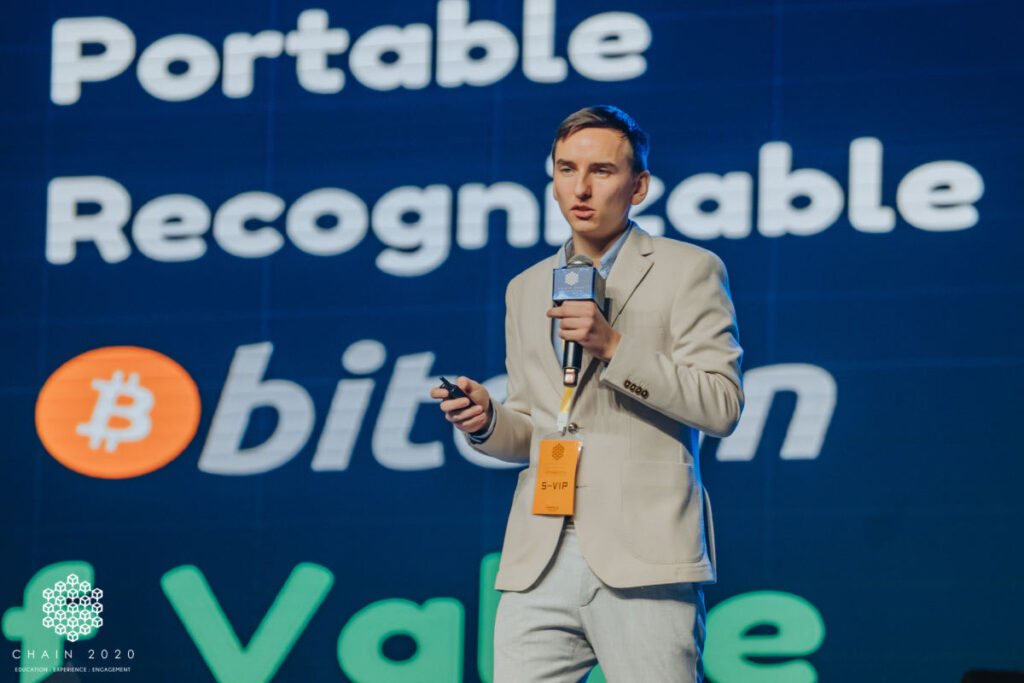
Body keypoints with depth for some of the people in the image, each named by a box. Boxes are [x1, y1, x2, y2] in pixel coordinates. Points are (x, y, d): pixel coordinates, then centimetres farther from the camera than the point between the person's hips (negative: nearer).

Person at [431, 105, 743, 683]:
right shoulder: (527, 289, 21)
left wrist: (613, 347, -14)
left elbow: (722, 406, -5)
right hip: (541, 564, 5)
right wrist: (487, 422, 3)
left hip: (643, 556, -5)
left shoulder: (688, 271, 4)